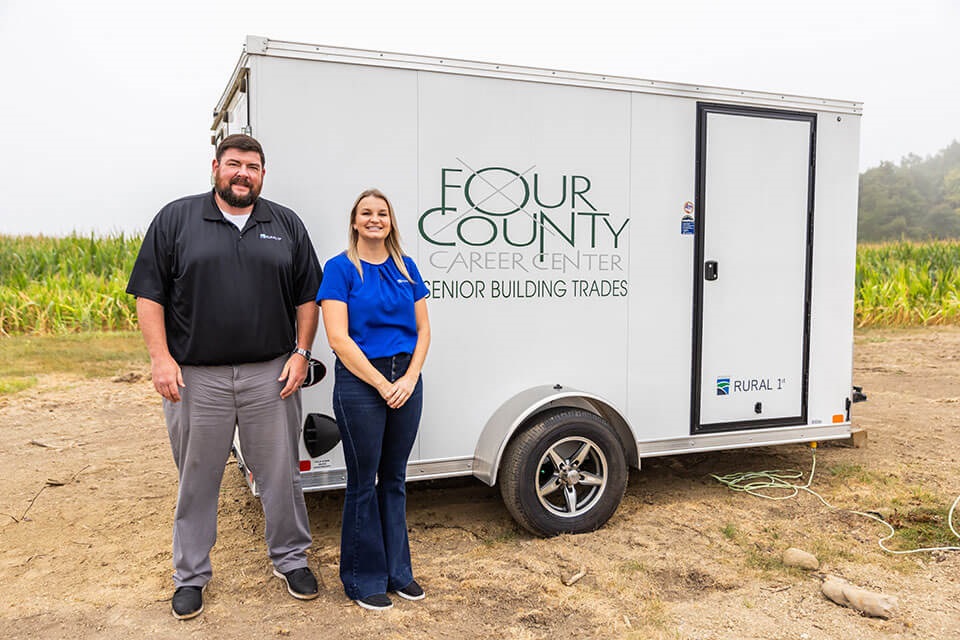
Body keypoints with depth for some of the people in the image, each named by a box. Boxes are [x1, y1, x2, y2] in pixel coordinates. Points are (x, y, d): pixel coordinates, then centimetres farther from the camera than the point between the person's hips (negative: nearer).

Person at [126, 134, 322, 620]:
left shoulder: (286, 225, 9)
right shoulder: (176, 219, 4)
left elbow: (307, 296, 10)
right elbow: (149, 293, 1)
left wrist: (301, 352, 0)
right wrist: (160, 357, -8)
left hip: (271, 374, 1)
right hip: (195, 376, -1)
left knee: (281, 474, 9)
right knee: (196, 480, 11)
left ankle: (291, 560, 28)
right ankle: (191, 575, 28)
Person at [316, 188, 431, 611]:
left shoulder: (406, 268, 9)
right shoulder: (340, 268, -5)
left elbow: (423, 329, 8)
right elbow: (338, 338, -13)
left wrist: (409, 378, -6)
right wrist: (382, 385, -14)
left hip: (405, 379, 5)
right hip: (359, 381, -5)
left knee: (394, 478, 15)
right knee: (363, 482, 5)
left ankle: (397, 571, 28)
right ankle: (363, 580, 21)